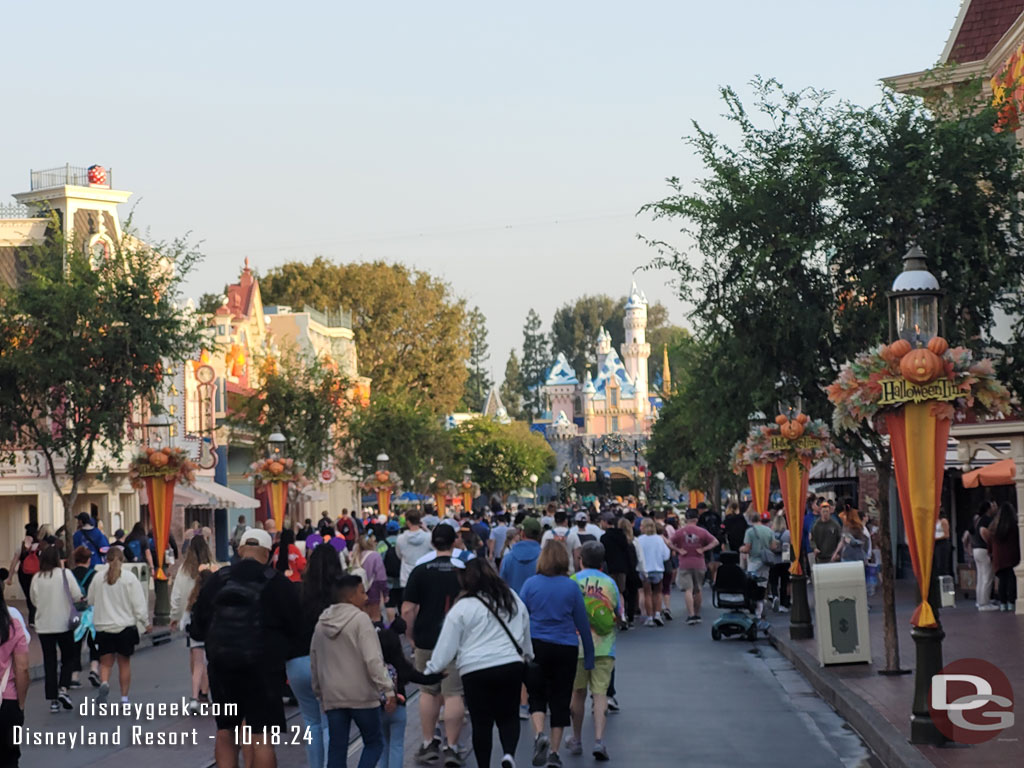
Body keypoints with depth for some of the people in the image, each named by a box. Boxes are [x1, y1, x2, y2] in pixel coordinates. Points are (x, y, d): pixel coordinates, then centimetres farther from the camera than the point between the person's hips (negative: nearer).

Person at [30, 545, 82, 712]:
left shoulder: (36, 578, 0)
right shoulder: (65, 574, -9)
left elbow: (34, 600, 10)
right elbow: (77, 596, -11)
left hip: (43, 626, 2)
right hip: (64, 623, -2)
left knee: (49, 662, 7)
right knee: (68, 658, 13)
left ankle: (53, 700, 6)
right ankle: (63, 689, -7)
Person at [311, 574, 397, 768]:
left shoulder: (321, 624, 12)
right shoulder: (360, 619, -9)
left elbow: (314, 663, 18)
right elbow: (373, 659, -18)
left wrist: (319, 692, 28)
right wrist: (388, 690, -18)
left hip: (332, 697, 6)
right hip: (361, 695, -5)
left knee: (337, 748, 7)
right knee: (374, 742, 7)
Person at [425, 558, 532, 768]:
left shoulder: (462, 608, -6)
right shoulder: (513, 599, 9)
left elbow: (446, 647, -5)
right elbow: (526, 635, 22)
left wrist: (432, 670, 6)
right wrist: (527, 656, 37)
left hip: (476, 671, -3)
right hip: (511, 667, 4)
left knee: (481, 723, 6)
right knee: (508, 716, 14)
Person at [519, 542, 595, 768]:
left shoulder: (531, 584, -2)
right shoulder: (572, 587, -2)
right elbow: (582, 622, 3)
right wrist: (589, 654, 12)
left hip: (536, 646, 0)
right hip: (565, 648, 0)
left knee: (536, 696, 12)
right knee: (560, 700, 9)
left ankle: (539, 734, -14)